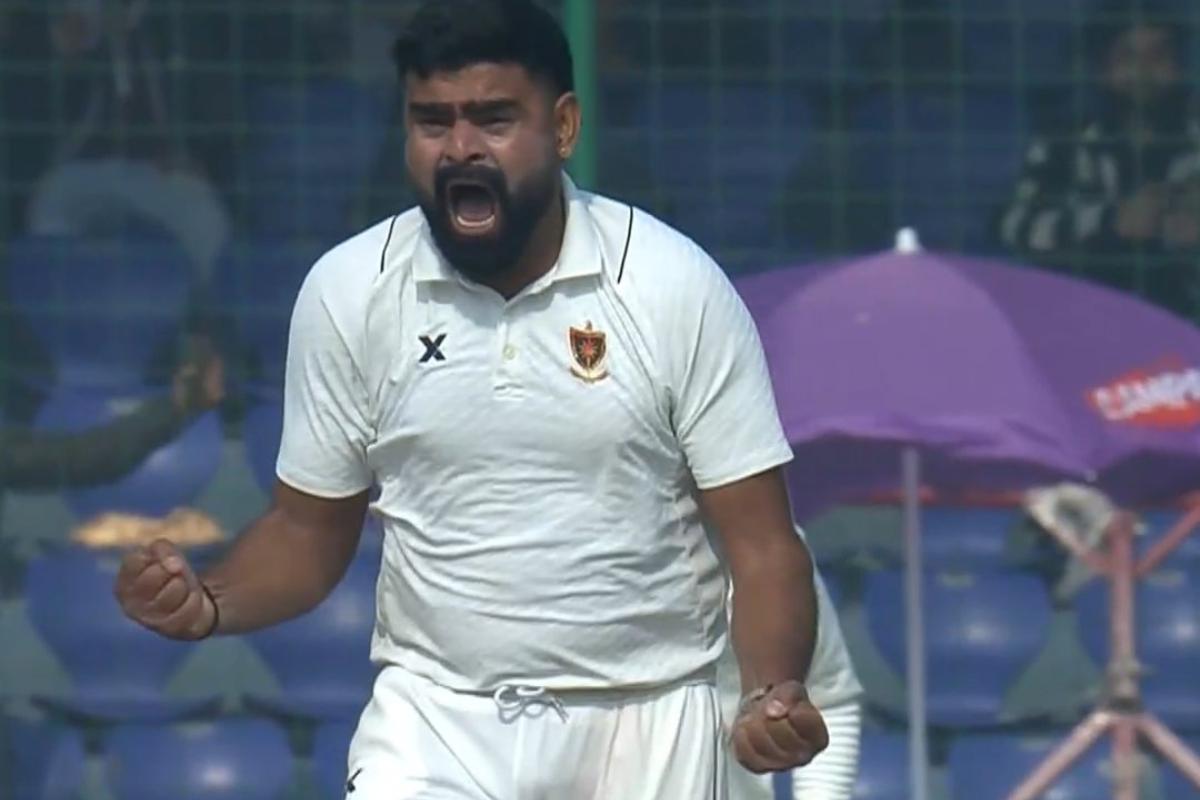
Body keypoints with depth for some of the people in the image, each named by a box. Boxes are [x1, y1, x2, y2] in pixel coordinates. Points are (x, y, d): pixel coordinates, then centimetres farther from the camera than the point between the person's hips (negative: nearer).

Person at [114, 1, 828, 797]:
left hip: (642, 727, -1)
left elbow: (761, 541, -5)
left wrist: (775, 695, -24)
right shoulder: (347, 291, -1)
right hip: (434, 720, 1)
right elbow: (309, 530, 9)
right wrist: (207, 604, -12)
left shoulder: (677, 287, -7)